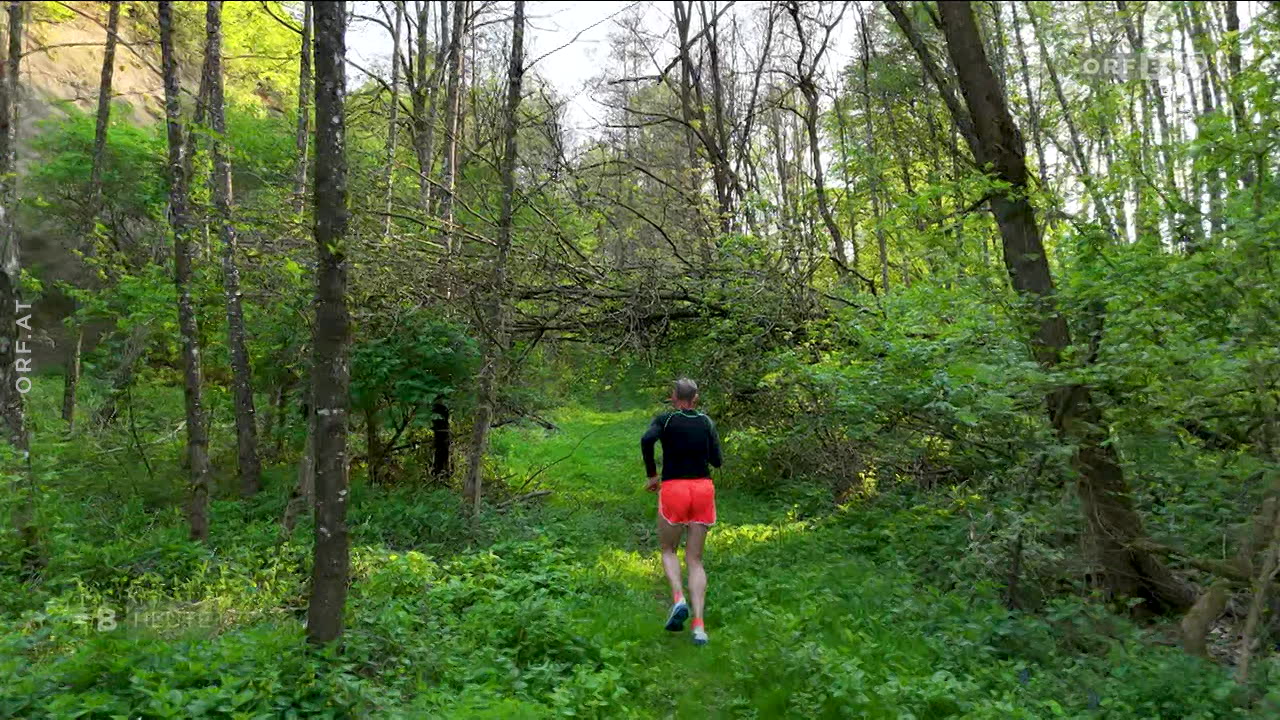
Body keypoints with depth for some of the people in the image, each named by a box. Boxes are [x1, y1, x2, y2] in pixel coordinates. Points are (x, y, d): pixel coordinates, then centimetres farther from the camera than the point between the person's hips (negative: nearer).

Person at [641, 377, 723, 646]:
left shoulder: (664, 420, 0)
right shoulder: (706, 422, 8)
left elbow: (647, 440, -20)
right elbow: (716, 460, 6)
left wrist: (651, 474, -8)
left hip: (673, 488, -2)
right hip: (703, 488, 2)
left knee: (668, 551, 19)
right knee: (695, 559, 9)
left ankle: (678, 598, -7)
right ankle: (699, 626, -1)